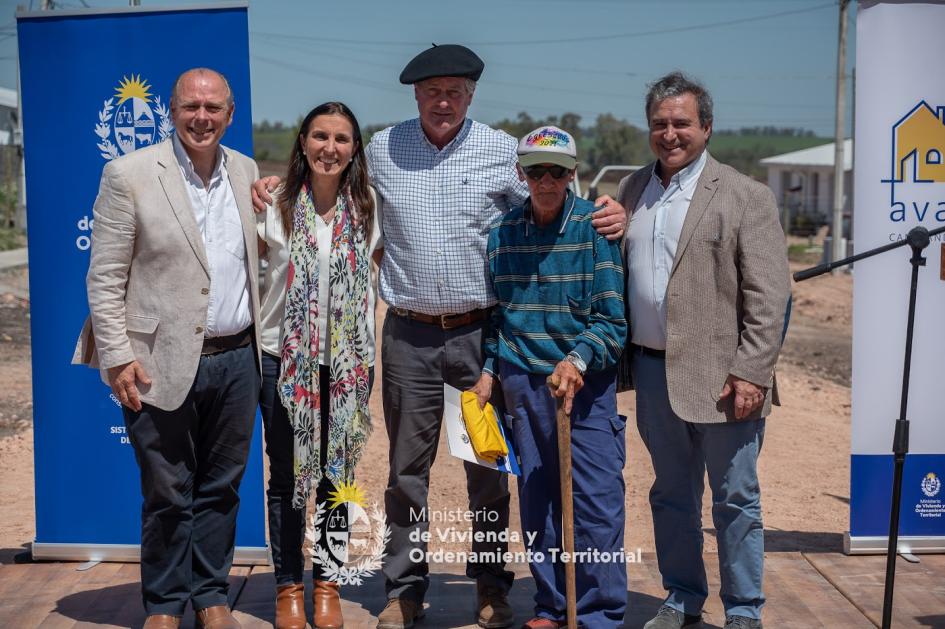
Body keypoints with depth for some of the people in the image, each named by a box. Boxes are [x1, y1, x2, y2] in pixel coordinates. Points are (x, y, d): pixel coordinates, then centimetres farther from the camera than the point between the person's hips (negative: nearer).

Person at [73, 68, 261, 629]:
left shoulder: (247, 172, 8)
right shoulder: (129, 174, -6)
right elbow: (105, 278, -6)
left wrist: (260, 343, 11)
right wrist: (118, 357, -11)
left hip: (237, 359, 4)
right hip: (164, 363, -4)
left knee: (221, 488, 14)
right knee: (168, 494, 7)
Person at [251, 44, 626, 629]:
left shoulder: (503, 150, -1)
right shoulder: (382, 149, 4)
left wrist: (609, 215, -12)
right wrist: (280, 184, 6)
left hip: (482, 332, -1)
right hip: (409, 335, 1)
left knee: (488, 466, 10)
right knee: (407, 467, 10)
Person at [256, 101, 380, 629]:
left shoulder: (368, 210, 2)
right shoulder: (277, 207, -4)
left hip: (349, 362, 2)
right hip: (285, 360, -1)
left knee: (337, 475, 11)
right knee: (287, 477, 8)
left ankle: (328, 584, 26)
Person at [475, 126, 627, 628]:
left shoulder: (596, 226, -7)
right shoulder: (502, 231, 6)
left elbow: (613, 317, -10)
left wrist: (577, 361, -23)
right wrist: (488, 369, 10)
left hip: (586, 380, -4)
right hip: (524, 382, 4)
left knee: (596, 499, -2)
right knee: (536, 499, 11)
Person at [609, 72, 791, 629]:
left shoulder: (746, 196, -5)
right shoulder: (633, 189, 11)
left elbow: (768, 297, -9)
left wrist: (751, 373, -15)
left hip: (719, 376, -5)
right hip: (653, 371, 5)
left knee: (735, 500, 6)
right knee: (671, 495, 16)